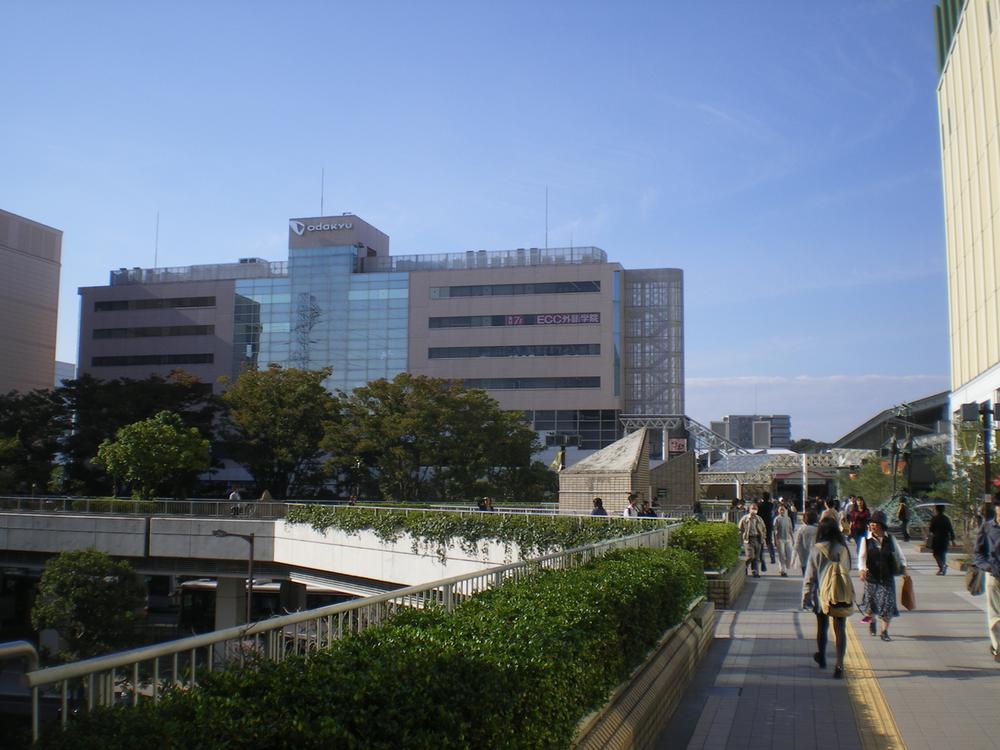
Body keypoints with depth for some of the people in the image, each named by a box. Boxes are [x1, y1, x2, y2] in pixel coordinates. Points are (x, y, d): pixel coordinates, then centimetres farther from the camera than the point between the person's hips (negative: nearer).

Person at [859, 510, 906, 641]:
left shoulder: (890, 539, 2)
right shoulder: (866, 540, -3)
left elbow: (898, 553, 11)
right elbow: (862, 556, -10)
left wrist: (903, 566, 0)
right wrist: (862, 569, -25)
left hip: (887, 576, 1)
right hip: (871, 576, -1)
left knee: (887, 604, -3)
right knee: (871, 601, 9)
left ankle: (885, 631, 9)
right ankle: (872, 621, 41)